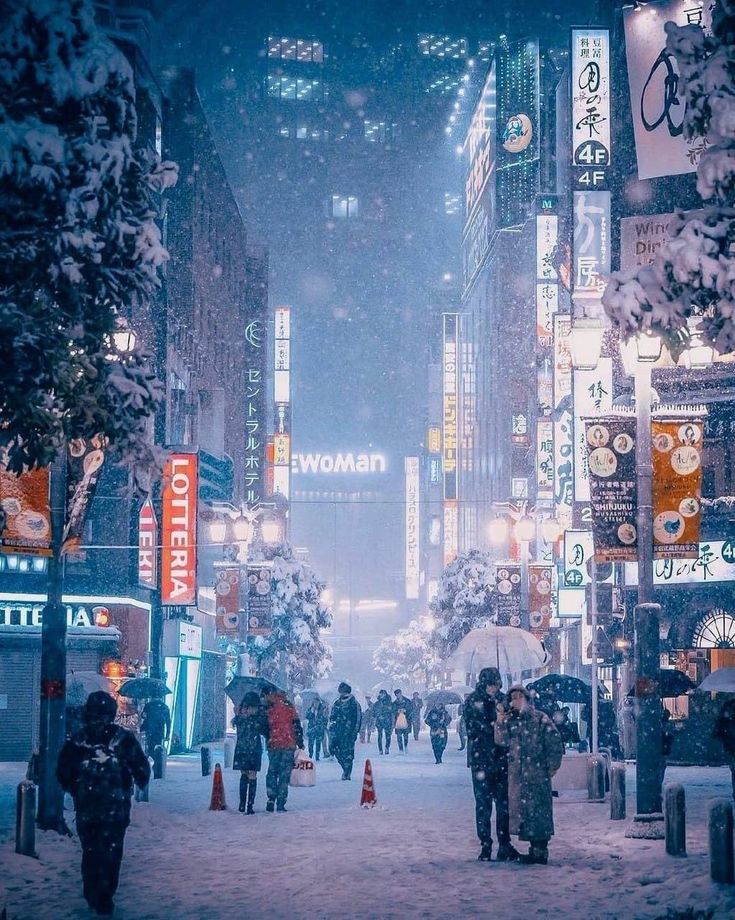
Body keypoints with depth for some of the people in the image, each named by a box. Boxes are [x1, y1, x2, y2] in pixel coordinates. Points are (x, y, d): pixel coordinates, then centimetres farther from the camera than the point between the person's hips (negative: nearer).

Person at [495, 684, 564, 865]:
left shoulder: (540, 718, -1)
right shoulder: (509, 720, 13)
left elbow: (555, 742, -3)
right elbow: (501, 741, -2)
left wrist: (553, 766, -6)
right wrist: (500, 719, -8)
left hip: (538, 772, -5)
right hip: (516, 773, 5)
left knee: (538, 809, -7)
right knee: (520, 808, 6)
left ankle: (541, 851, -5)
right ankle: (535, 849, 14)